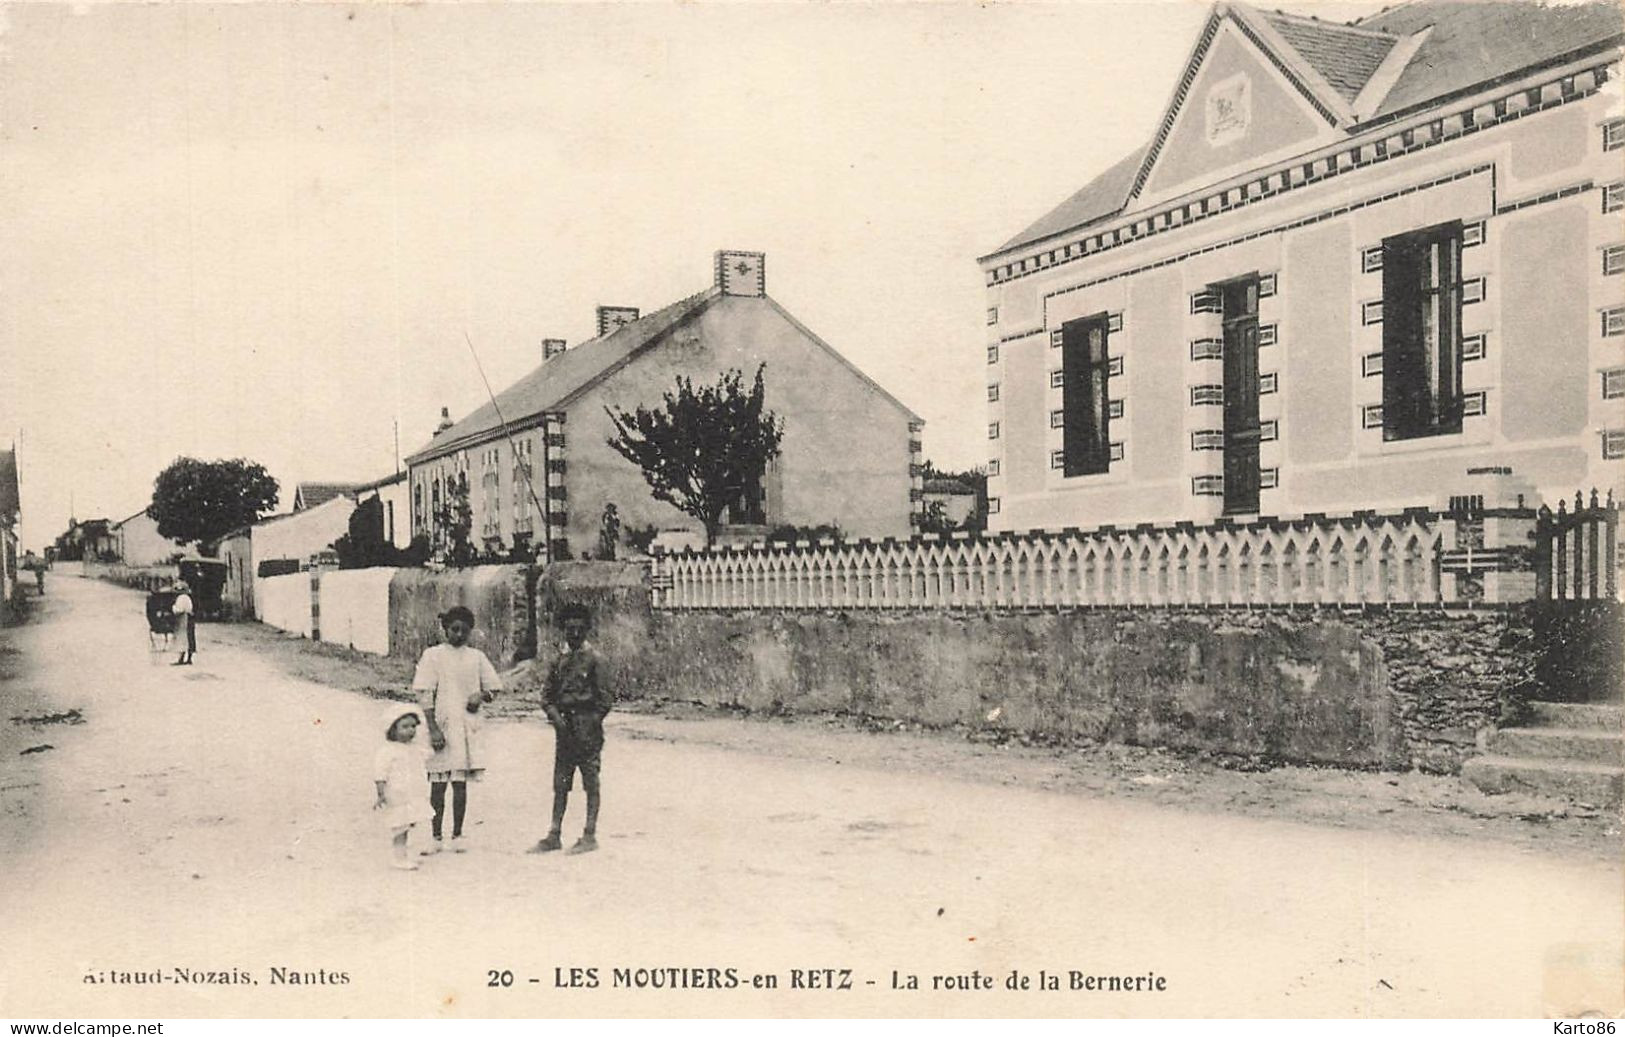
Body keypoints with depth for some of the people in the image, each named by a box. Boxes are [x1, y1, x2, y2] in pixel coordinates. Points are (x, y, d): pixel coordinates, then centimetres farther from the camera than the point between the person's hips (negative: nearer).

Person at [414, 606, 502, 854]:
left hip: (467, 726, 2)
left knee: (460, 783, 4)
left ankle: (457, 835, 11)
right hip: (441, 724, -2)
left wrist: (481, 696, -6)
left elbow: (494, 687, 17)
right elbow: (424, 694, -5)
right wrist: (433, 729, -13)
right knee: (438, 784, 1)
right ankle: (436, 837, 7)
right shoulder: (433, 655, 0)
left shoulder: (476, 657, 10)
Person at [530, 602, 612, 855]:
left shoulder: (594, 660, -4)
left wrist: (593, 721, -9)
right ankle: (554, 836, 13)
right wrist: (555, 715, -4)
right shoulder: (558, 662, 11)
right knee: (560, 784, 8)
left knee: (591, 784, -1)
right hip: (564, 730, 5)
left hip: (588, 730, -5)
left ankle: (590, 835, 4)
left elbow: (606, 698, -4)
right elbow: (547, 694, 13)